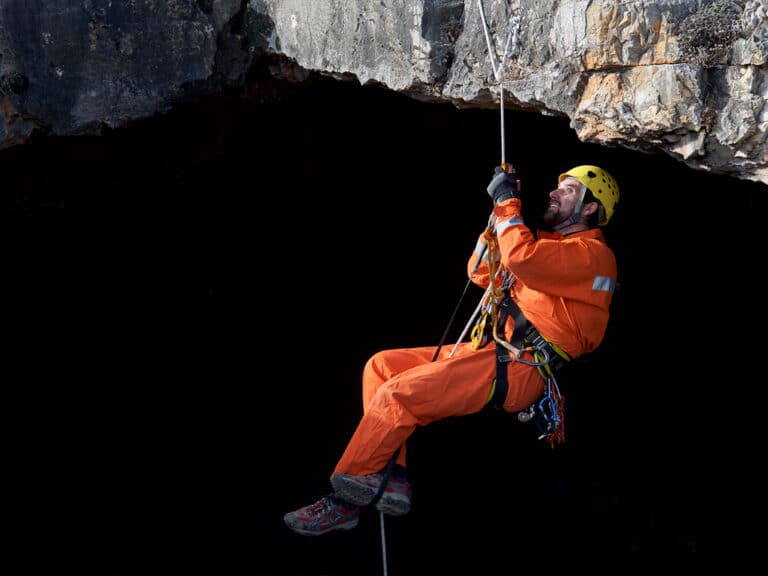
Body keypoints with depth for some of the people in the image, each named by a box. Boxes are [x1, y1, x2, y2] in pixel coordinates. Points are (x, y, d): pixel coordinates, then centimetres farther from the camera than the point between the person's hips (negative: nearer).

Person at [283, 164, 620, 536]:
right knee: (381, 366, 1)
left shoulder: (591, 254, -5)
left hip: (520, 370, -10)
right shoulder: (549, 244, 25)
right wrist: (501, 214, 12)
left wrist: (507, 202, -10)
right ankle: (390, 478, -5)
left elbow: (521, 259, -24)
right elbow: (479, 272, 23)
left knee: (396, 394, -20)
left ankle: (342, 503, -10)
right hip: (488, 352, 10)